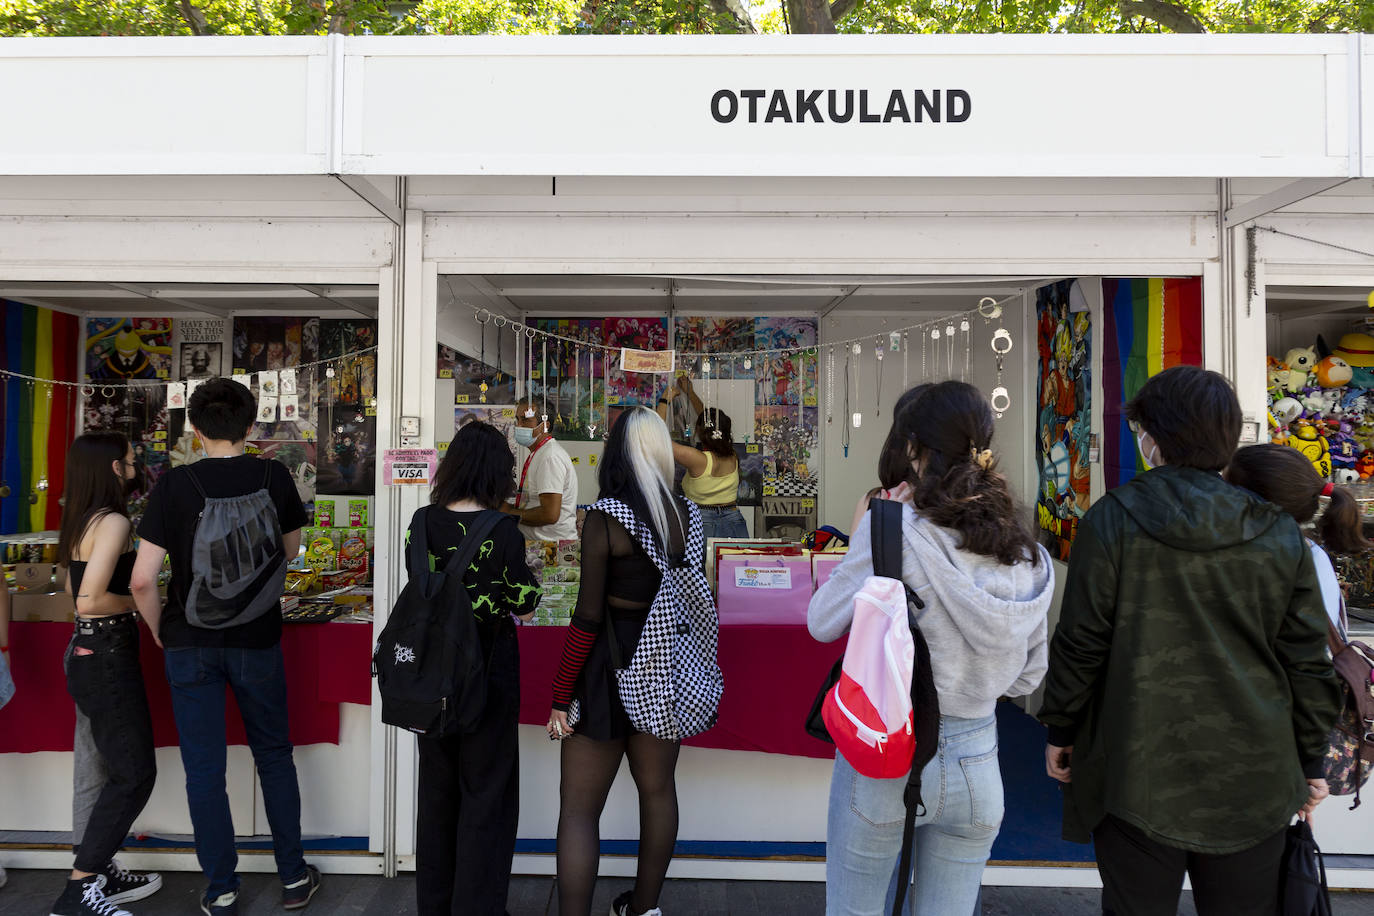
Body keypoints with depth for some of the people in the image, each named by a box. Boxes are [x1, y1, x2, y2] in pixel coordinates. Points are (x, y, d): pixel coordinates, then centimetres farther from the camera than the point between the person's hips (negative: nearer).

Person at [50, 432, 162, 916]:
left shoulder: (80, 521, 10)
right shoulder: (113, 522, -18)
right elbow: (89, 602, -25)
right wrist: (138, 602, -10)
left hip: (86, 654, 10)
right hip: (108, 657, -10)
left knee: (113, 769, 18)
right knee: (135, 773, -3)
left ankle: (102, 874, 29)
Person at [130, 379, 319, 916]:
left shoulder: (175, 485, -11)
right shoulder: (274, 477, -7)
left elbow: (142, 578, -13)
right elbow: (290, 549, 8)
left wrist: (157, 629, 4)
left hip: (191, 644, -1)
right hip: (257, 639, 1)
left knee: (204, 767, 11)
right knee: (273, 755, 17)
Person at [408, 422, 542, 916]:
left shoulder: (423, 524, -4)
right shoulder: (502, 530, -17)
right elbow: (524, 601, -10)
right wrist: (527, 573, 9)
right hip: (487, 671, -5)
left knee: (437, 784, 20)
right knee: (485, 790, 10)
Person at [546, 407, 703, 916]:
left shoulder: (604, 520, -16)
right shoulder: (688, 516, -1)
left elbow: (588, 617, -17)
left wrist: (560, 698, -9)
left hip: (612, 670, -6)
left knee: (578, 809, 4)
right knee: (657, 789, 21)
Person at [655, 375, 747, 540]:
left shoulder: (697, 459, -17)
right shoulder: (732, 458, 0)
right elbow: (713, 422, 15)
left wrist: (665, 400, -3)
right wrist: (691, 393, 23)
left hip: (702, 525, -5)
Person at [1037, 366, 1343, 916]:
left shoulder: (1111, 521, -10)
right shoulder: (1280, 535, -1)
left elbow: (1079, 644, -8)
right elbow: (1307, 661, 3)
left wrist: (1061, 730, 5)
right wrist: (1310, 762, 15)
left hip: (1140, 777, -3)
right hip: (1253, 781, 3)